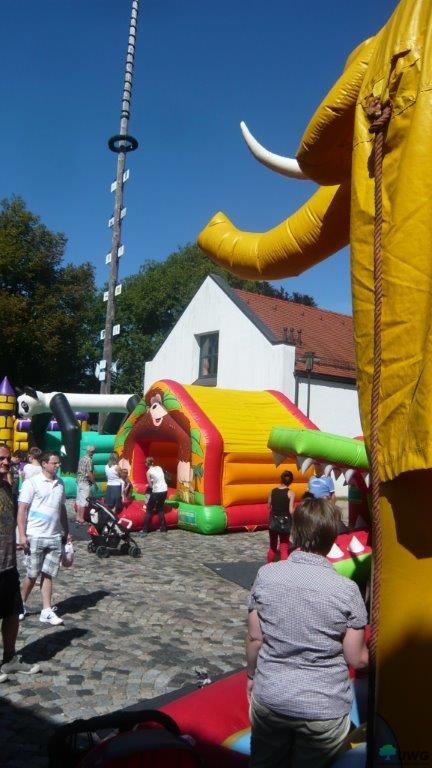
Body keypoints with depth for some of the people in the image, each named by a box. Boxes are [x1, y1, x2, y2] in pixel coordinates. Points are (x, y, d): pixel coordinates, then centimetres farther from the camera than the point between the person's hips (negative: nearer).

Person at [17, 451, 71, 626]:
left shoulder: (60, 483, 9)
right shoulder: (31, 482, -8)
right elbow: (22, 509, -9)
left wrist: (67, 532, 16)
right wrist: (22, 535, -16)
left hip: (55, 537, 4)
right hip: (35, 536, -4)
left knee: (48, 575, 6)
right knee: (32, 574, 5)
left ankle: (47, 611, 10)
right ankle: (21, 604, 27)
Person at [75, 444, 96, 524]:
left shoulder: (82, 458, 11)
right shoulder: (89, 460, -15)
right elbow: (89, 473, -19)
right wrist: (94, 482, -11)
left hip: (79, 481, 9)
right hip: (85, 483, -9)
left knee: (78, 500, 12)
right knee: (83, 502, -4)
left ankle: (77, 517, 19)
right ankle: (81, 520, -1)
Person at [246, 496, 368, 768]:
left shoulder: (267, 575, -12)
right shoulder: (347, 590, -18)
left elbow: (254, 639, -3)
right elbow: (357, 659, -9)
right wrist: (365, 650, 13)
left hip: (270, 700, 2)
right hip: (324, 709, -1)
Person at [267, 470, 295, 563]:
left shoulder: (273, 491, 0)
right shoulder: (290, 493, -11)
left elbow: (269, 506, 5)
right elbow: (291, 511, -14)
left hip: (273, 521, 4)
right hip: (285, 522, -4)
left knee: (272, 546, 20)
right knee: (284, 548, 5)